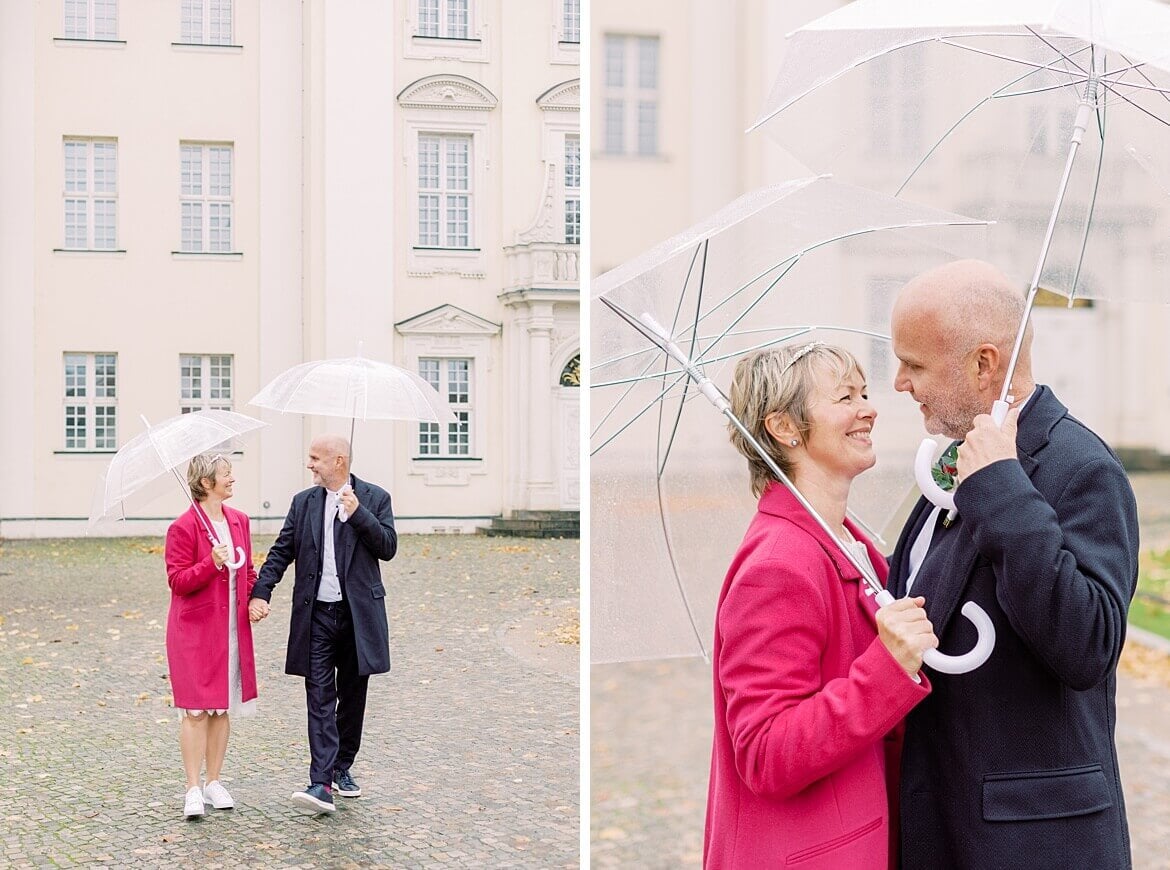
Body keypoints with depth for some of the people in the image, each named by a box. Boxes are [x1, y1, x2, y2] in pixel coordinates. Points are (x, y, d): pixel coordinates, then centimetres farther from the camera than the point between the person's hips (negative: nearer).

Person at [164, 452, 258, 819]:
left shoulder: (239, 521, 9)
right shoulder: (183, 527, -11)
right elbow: (177, 581, -12)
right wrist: (211, 563, -26)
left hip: (233, 626, 6)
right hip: (195, 628, -6)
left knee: (223, 707, 10)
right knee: (197, 709, -6)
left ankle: (214, 782, 19)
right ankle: (193, 789, 0)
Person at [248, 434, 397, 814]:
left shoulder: (374, 498, 1)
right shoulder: (303, 502, 9)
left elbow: (388, 547, -7)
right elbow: (281, 551, 7)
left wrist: (357, 512, -16)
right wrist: (261, 592, -7)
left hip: (358, 613, -1)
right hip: (317, 615, 1)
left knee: (352, 696, 10)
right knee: (320, 698, -7)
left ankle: (342, 768, 26)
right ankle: (321, 784, -13)